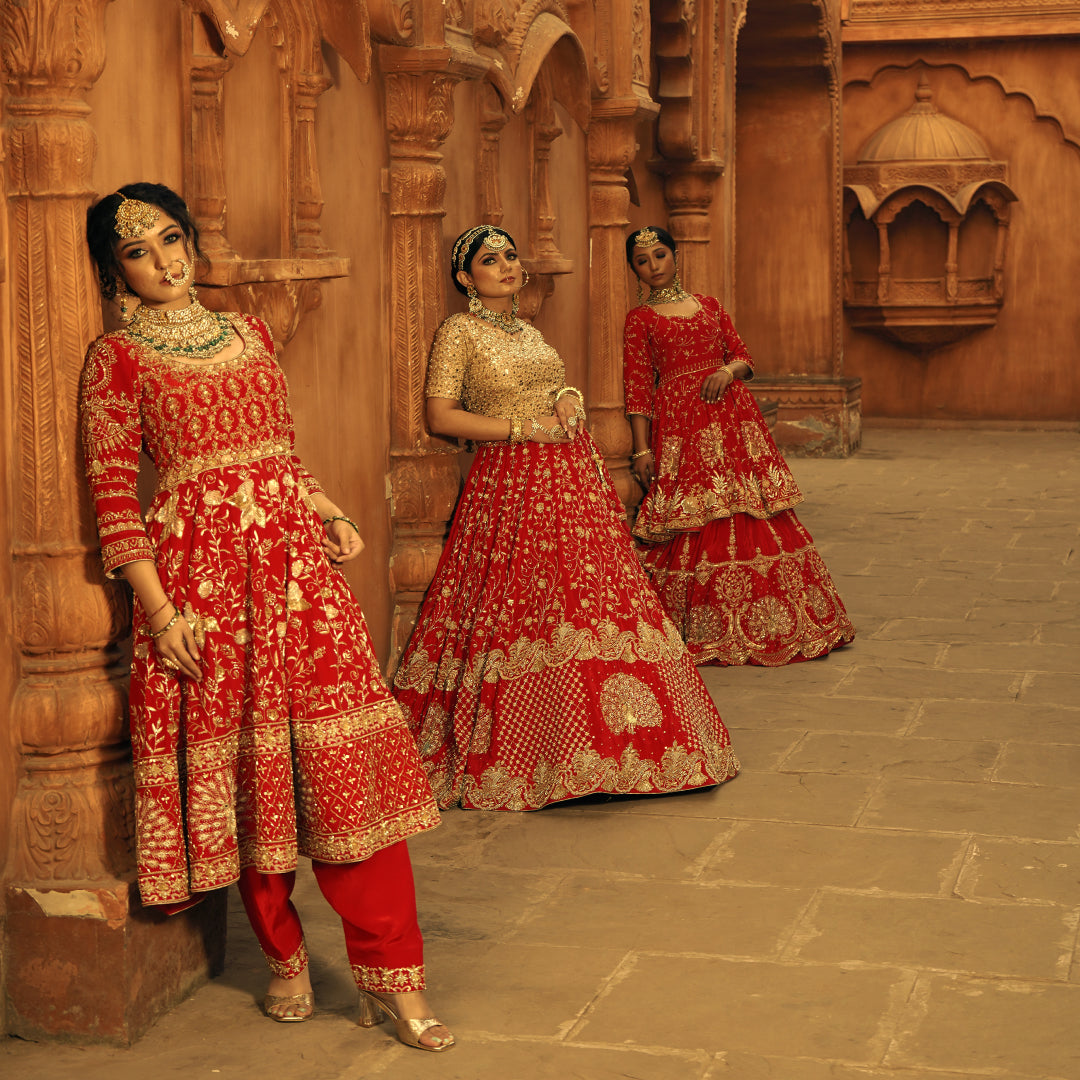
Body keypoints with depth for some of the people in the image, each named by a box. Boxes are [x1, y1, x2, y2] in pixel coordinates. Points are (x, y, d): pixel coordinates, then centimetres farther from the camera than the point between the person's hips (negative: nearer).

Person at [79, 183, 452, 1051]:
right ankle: (286, 959, 21)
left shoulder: (247, 334, 17)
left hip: (296, 558, 4)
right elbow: (114, 496, -4)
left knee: (348, 762, -3)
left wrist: (335, 517, 6)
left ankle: (391, 977, 1)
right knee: (239, 766, 3)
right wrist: (159, 607, -12)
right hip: (201, 572, -4)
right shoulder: (118, 358, 1)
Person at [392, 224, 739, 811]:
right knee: (522, 614, -10)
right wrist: (523, 427, -13)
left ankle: (609, 747, 8)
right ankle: (505, 761, -1)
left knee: (596, 602, 2)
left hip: (574, 477, 7)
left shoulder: (530, 333, 18)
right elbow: (441, 416, -9)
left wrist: (570, 400, 2)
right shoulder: (459, 331, -2)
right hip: (510, 485, -7)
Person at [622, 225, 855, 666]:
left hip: (733, 416, 4)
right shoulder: (639, 319, 5)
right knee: (692, 527, -8)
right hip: (680, 423, -4)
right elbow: (637, 387, -1)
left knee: (750, 518, 1)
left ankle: (759, 623, 9)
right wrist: (642, 449, -9)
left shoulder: (709, 306, 17)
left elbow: (745, 358, 16)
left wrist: (728, 371, -8)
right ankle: (705, 627, 0)